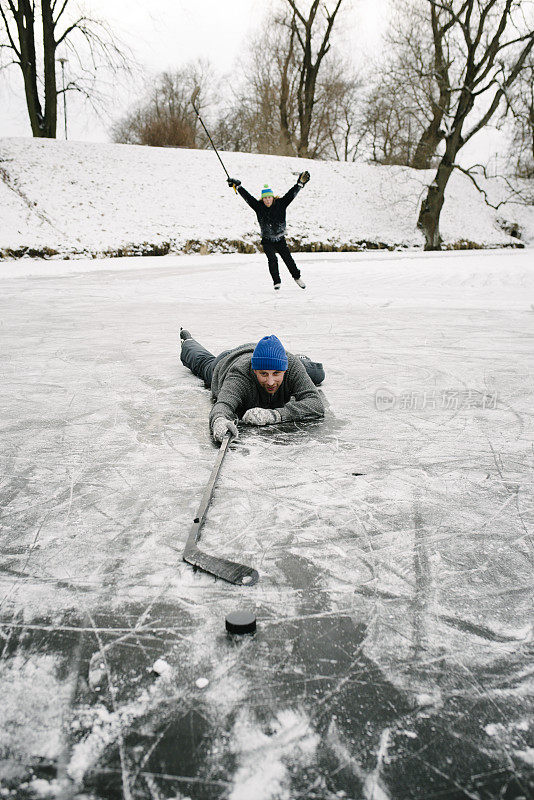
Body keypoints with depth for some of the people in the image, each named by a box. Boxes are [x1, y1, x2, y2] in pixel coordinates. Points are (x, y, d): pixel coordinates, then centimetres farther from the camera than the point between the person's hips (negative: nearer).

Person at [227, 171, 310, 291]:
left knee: (288, 259, 2)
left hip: (280, 240, 0)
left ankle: (297, 277, 23)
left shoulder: (280, 204, -6)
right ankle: (276, 282, -7)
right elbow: (247, 196, 0)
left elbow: (291, 194, -9)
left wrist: (300, 183, -17)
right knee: (272, 259, -16)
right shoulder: (259, 207, -5)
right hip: (267, 241, 0)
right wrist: (237, 186, 2)